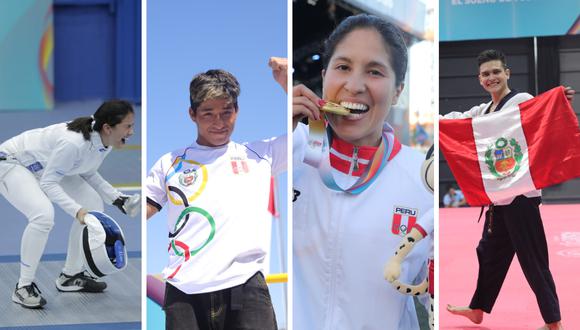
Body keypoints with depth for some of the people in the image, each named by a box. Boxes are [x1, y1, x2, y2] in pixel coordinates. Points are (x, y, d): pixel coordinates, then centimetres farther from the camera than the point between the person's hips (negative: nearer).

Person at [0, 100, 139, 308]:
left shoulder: (105, 141, -12)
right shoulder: (73, 142, -37)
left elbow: (87, 173, 4)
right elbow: (48, 183, -28)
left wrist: (117, 199, -6)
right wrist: (77, 211, -38)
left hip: (43, 166, 9)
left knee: (94, 205, 0)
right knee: (43, 215, -31)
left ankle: (71, 276, 14)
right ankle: (24, 287, -12)